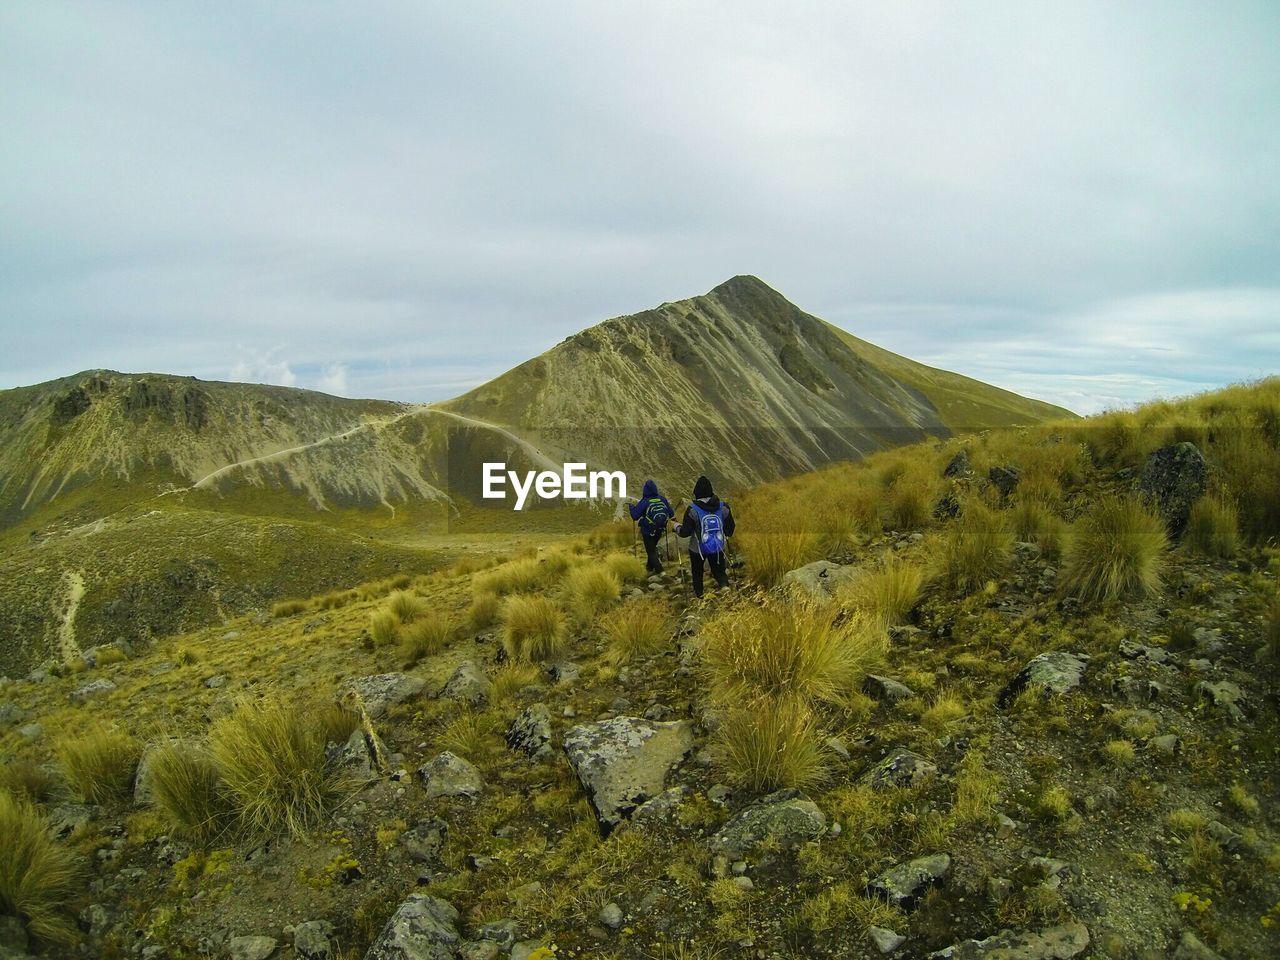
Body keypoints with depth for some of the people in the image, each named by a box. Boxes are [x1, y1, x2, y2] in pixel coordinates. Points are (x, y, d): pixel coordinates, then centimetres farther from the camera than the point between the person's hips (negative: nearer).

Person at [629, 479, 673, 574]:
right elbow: (671, 514, -3)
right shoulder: (662, 499, -9)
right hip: (660, 530, 5)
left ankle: (658, 569, -3)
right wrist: (668, 505, 17)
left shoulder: (643, 502, -21)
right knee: (653, 547, 27)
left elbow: (635, 516, -17)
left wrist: (631, 506, -1)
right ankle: (650, 566, 41)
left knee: (651, 550, 9)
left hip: (647, 531, -5)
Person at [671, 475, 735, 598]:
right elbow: (730, 528, 2)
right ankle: (724, 585, -13)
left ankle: (698, 594, 34)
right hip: (718, 547, 2)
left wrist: (676, 527, 4)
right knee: (719, 570, 14)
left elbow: (685, 532, -16)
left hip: (698, 549, -2)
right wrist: (726, 534, 24)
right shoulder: (723, 507, -8)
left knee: (697, 572, 21)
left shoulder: (693, 509, -19)